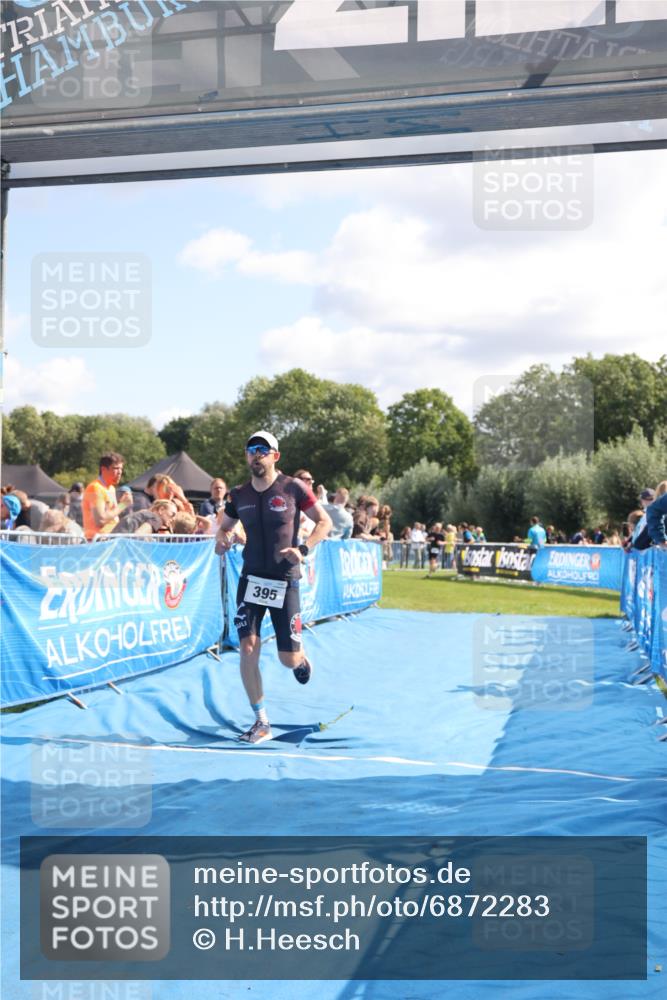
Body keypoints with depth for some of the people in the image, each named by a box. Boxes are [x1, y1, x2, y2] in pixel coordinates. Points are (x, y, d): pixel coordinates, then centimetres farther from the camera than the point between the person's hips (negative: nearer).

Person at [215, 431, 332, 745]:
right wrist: (223, 539, -6)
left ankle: (301, 656, 39)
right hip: (251, 578, 3)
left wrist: (303, 549, -16)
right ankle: (261, 723, 4)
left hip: (284, 580, -3)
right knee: (248, 648, -8)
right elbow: (224, 528, 18)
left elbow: (325, 522, 0)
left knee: (288, 660, -2)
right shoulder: (239, 495, 4)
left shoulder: (293, 488, -6)